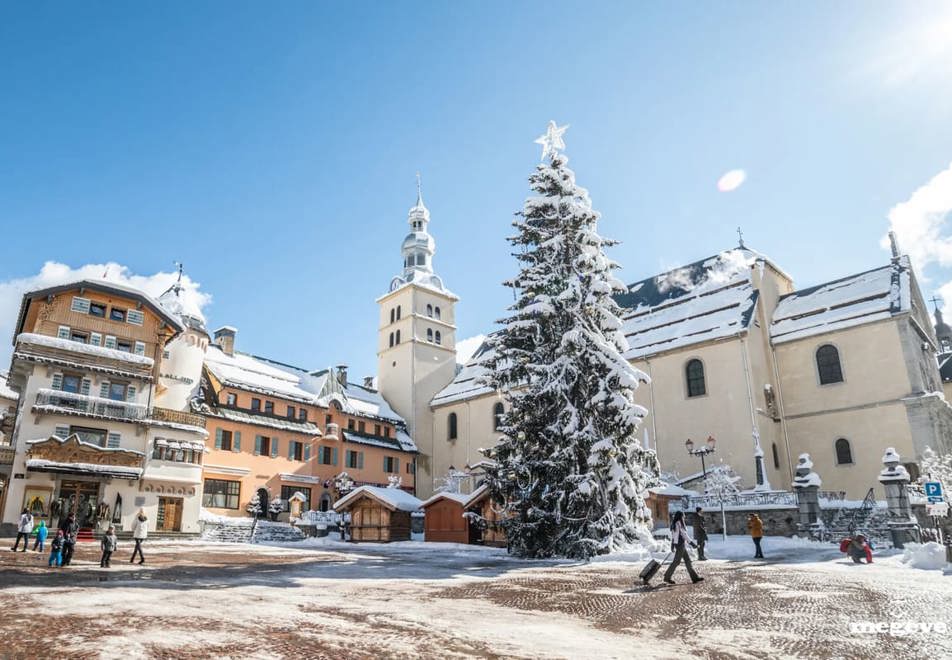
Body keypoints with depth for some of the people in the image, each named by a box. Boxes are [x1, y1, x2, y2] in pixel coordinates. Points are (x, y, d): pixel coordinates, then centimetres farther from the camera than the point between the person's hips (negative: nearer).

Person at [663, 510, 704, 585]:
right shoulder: (679, 524, -16)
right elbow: (684, 534, -16)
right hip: (680, 544, -10)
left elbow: (673, 536, 15)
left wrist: (672, 546, 18)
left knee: (687, 560, 11)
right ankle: (667, 577, 3)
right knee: (676, 561, -3)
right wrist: (691, 542, -10)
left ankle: (694, 577, 14)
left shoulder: (674, 524, 12)